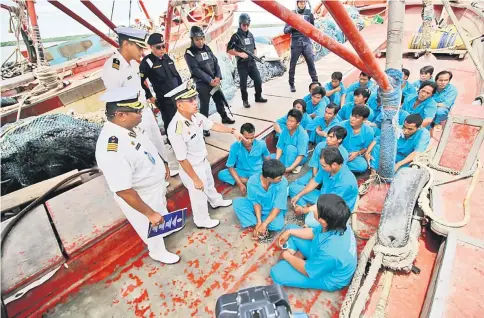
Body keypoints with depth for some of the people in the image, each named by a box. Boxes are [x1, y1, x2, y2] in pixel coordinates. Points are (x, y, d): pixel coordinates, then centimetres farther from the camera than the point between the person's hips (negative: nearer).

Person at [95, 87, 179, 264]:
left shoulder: (127, 126, -14)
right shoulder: (112, 151, -40)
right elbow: (123, 191, -34)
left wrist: (163, 163, 11)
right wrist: (150, 213, -25)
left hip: (155, 185, 7)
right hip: (141, 197, -7)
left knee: (162, 213, 35)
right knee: (152, 226, 22)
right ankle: (158, 252, 53)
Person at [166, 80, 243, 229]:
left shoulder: (195, 115, -14)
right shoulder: (176, 129, -36)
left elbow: (212, 125, 5)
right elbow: (182, 159, -28)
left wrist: (233, 131, 5)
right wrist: (195, 179, -20)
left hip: (203, 161, 7)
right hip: (191, 168, -7)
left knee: (210, 184, 33)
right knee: (199, 195, 17)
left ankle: (216, 201, 64)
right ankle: (202, 221, 46)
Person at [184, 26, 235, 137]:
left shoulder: (207, 48, 8)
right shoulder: (189, 53, -9)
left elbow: (216, 62, 5)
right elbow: (196, 70, -17)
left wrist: (218, 77, -11)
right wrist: (210, 80, -20)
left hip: (215, 80, 6)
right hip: (202, 83, -6)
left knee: (220, 99, 16)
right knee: (204, 105, -2)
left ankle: (224, 117, 36)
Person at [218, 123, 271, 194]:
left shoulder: (261, 144, -15)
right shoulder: (235, 147, -19)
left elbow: (268, 160, 0)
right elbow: (230, 167, -15)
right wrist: (240, 183, -24)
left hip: (258, 172, 0)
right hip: (242, 172, 1)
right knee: (221, 174, -23)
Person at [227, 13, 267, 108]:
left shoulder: (250, 35, 10)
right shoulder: (236, 36, -7)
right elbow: (228, 50, -9)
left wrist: (255, 54, 0)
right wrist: (240, 54, -17)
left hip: (252, 62, 5)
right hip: (242, 64, -5)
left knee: (258, 80, 5)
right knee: (243, 83, 2)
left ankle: (258, 97, 23)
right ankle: (245, 100, 17)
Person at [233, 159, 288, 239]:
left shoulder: (282, 182, -29)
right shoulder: (252, 181, -26)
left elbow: (278, 206, -26)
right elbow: (256, 202, -13)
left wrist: (264, 224, -30)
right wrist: (259, 221, -24)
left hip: (273, 211, -2)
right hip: (257, 207, 3)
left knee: (277, 225, -32)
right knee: (237, 202, -19)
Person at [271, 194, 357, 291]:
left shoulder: (330, 253, -44)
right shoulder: (337, 224, -22)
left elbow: (308, 271, -24)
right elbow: (314, 233, 0)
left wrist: (288, 256, -10)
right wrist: (289, 232, -2)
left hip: (328, 278, -7)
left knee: (276, 273, -20)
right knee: (291, 228, 6)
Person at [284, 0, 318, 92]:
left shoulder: (309, 13, 8)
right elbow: (285, 30, 0)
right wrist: (293, 25, -15)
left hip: (307, 42, 1)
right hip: (295, 43, -1)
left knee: (311, 63, -6)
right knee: (292, 65, 4)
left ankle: (315, 83, 0)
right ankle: (291, 84, 17)